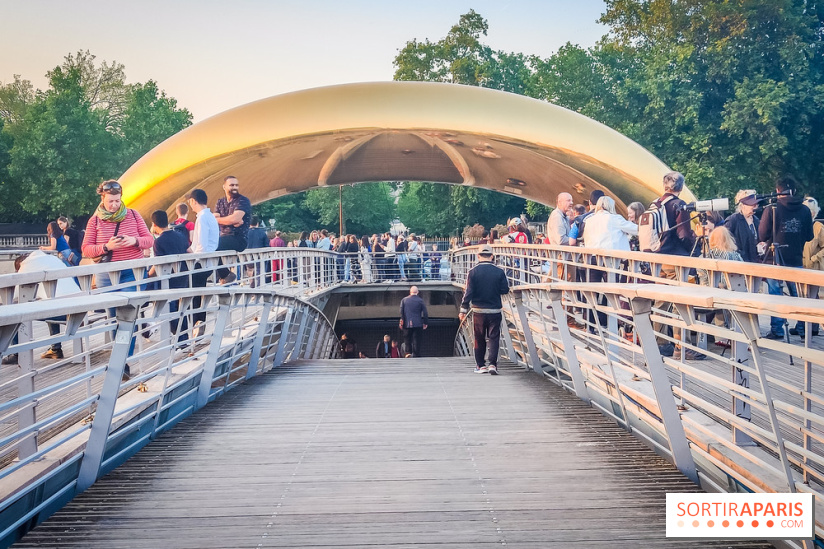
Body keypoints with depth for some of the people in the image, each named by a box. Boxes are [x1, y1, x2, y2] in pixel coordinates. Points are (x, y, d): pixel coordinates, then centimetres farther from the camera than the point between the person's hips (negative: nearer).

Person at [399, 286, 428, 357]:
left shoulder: (404, 300, 4)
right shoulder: (420, 300, -1)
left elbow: (401, 312, 3)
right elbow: (425, 313, -1)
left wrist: (401, 322, 6)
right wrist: (425, 323, 7)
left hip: (407, 325, 2)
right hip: (418, 324, -2)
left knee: (407, 341, 10)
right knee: (416, 341, 1)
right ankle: (416, 355, -2)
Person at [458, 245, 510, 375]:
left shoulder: (473, 272, -6)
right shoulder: (499, 272, -4)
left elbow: (468, 292, -8)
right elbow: (505, 290, 0)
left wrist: (463, 310, -3)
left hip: (478, 311, 0)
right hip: (495, 310, 0)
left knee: (479, 339, 11)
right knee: (493, 338, 4)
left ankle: (480, 365, 15)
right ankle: (492, 364, -9)